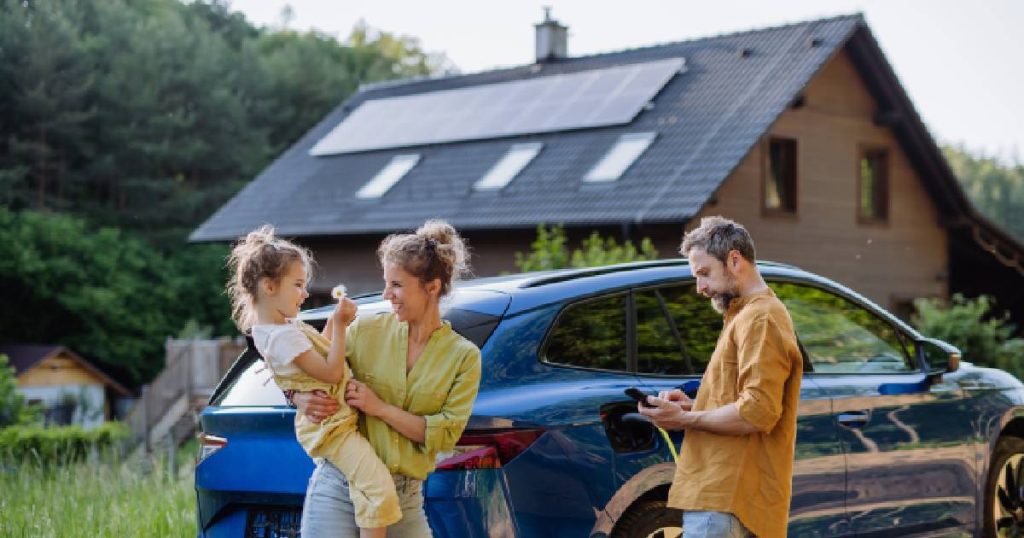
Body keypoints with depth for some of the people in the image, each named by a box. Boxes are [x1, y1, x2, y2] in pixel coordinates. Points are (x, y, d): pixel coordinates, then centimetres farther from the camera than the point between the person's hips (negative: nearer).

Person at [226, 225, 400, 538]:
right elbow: (330, 372, -21)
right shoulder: (284, 337, -23)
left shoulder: (276, 327, 9)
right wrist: (339, 327, -19)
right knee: (380, 490, -22)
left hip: (323, 421, 11)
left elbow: (319, 350, 22)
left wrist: (335, 321, 8)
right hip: (332, 427, -11)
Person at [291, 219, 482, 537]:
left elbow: (445, 434, -6)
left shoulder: (464, 356, 1)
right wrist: (300, 399, -12)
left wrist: (379, 408, -12)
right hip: (338, 487, 0)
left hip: (405, 499, 1)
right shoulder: (366, 329, 2)